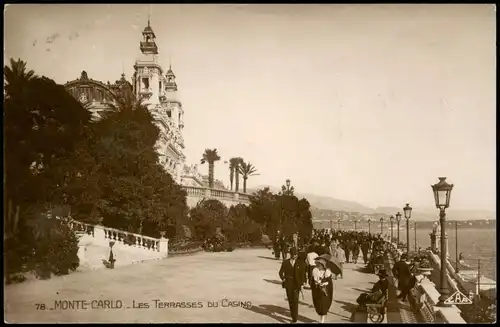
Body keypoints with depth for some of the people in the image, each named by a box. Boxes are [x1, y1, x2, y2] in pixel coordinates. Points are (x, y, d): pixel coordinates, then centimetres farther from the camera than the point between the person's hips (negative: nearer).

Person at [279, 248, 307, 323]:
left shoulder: (301, 263, 0)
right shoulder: (285, 262, 4)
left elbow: (303, 274, 2)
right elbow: (281, 272, 10)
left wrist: (302, 284, -4)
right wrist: (283, 279, -6)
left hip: (296, 284, -2)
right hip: (288, 284, 2)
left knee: (295, 300, -9)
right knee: (290, 300, 7)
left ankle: (295, 318, -6)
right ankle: (293, 316, 21)